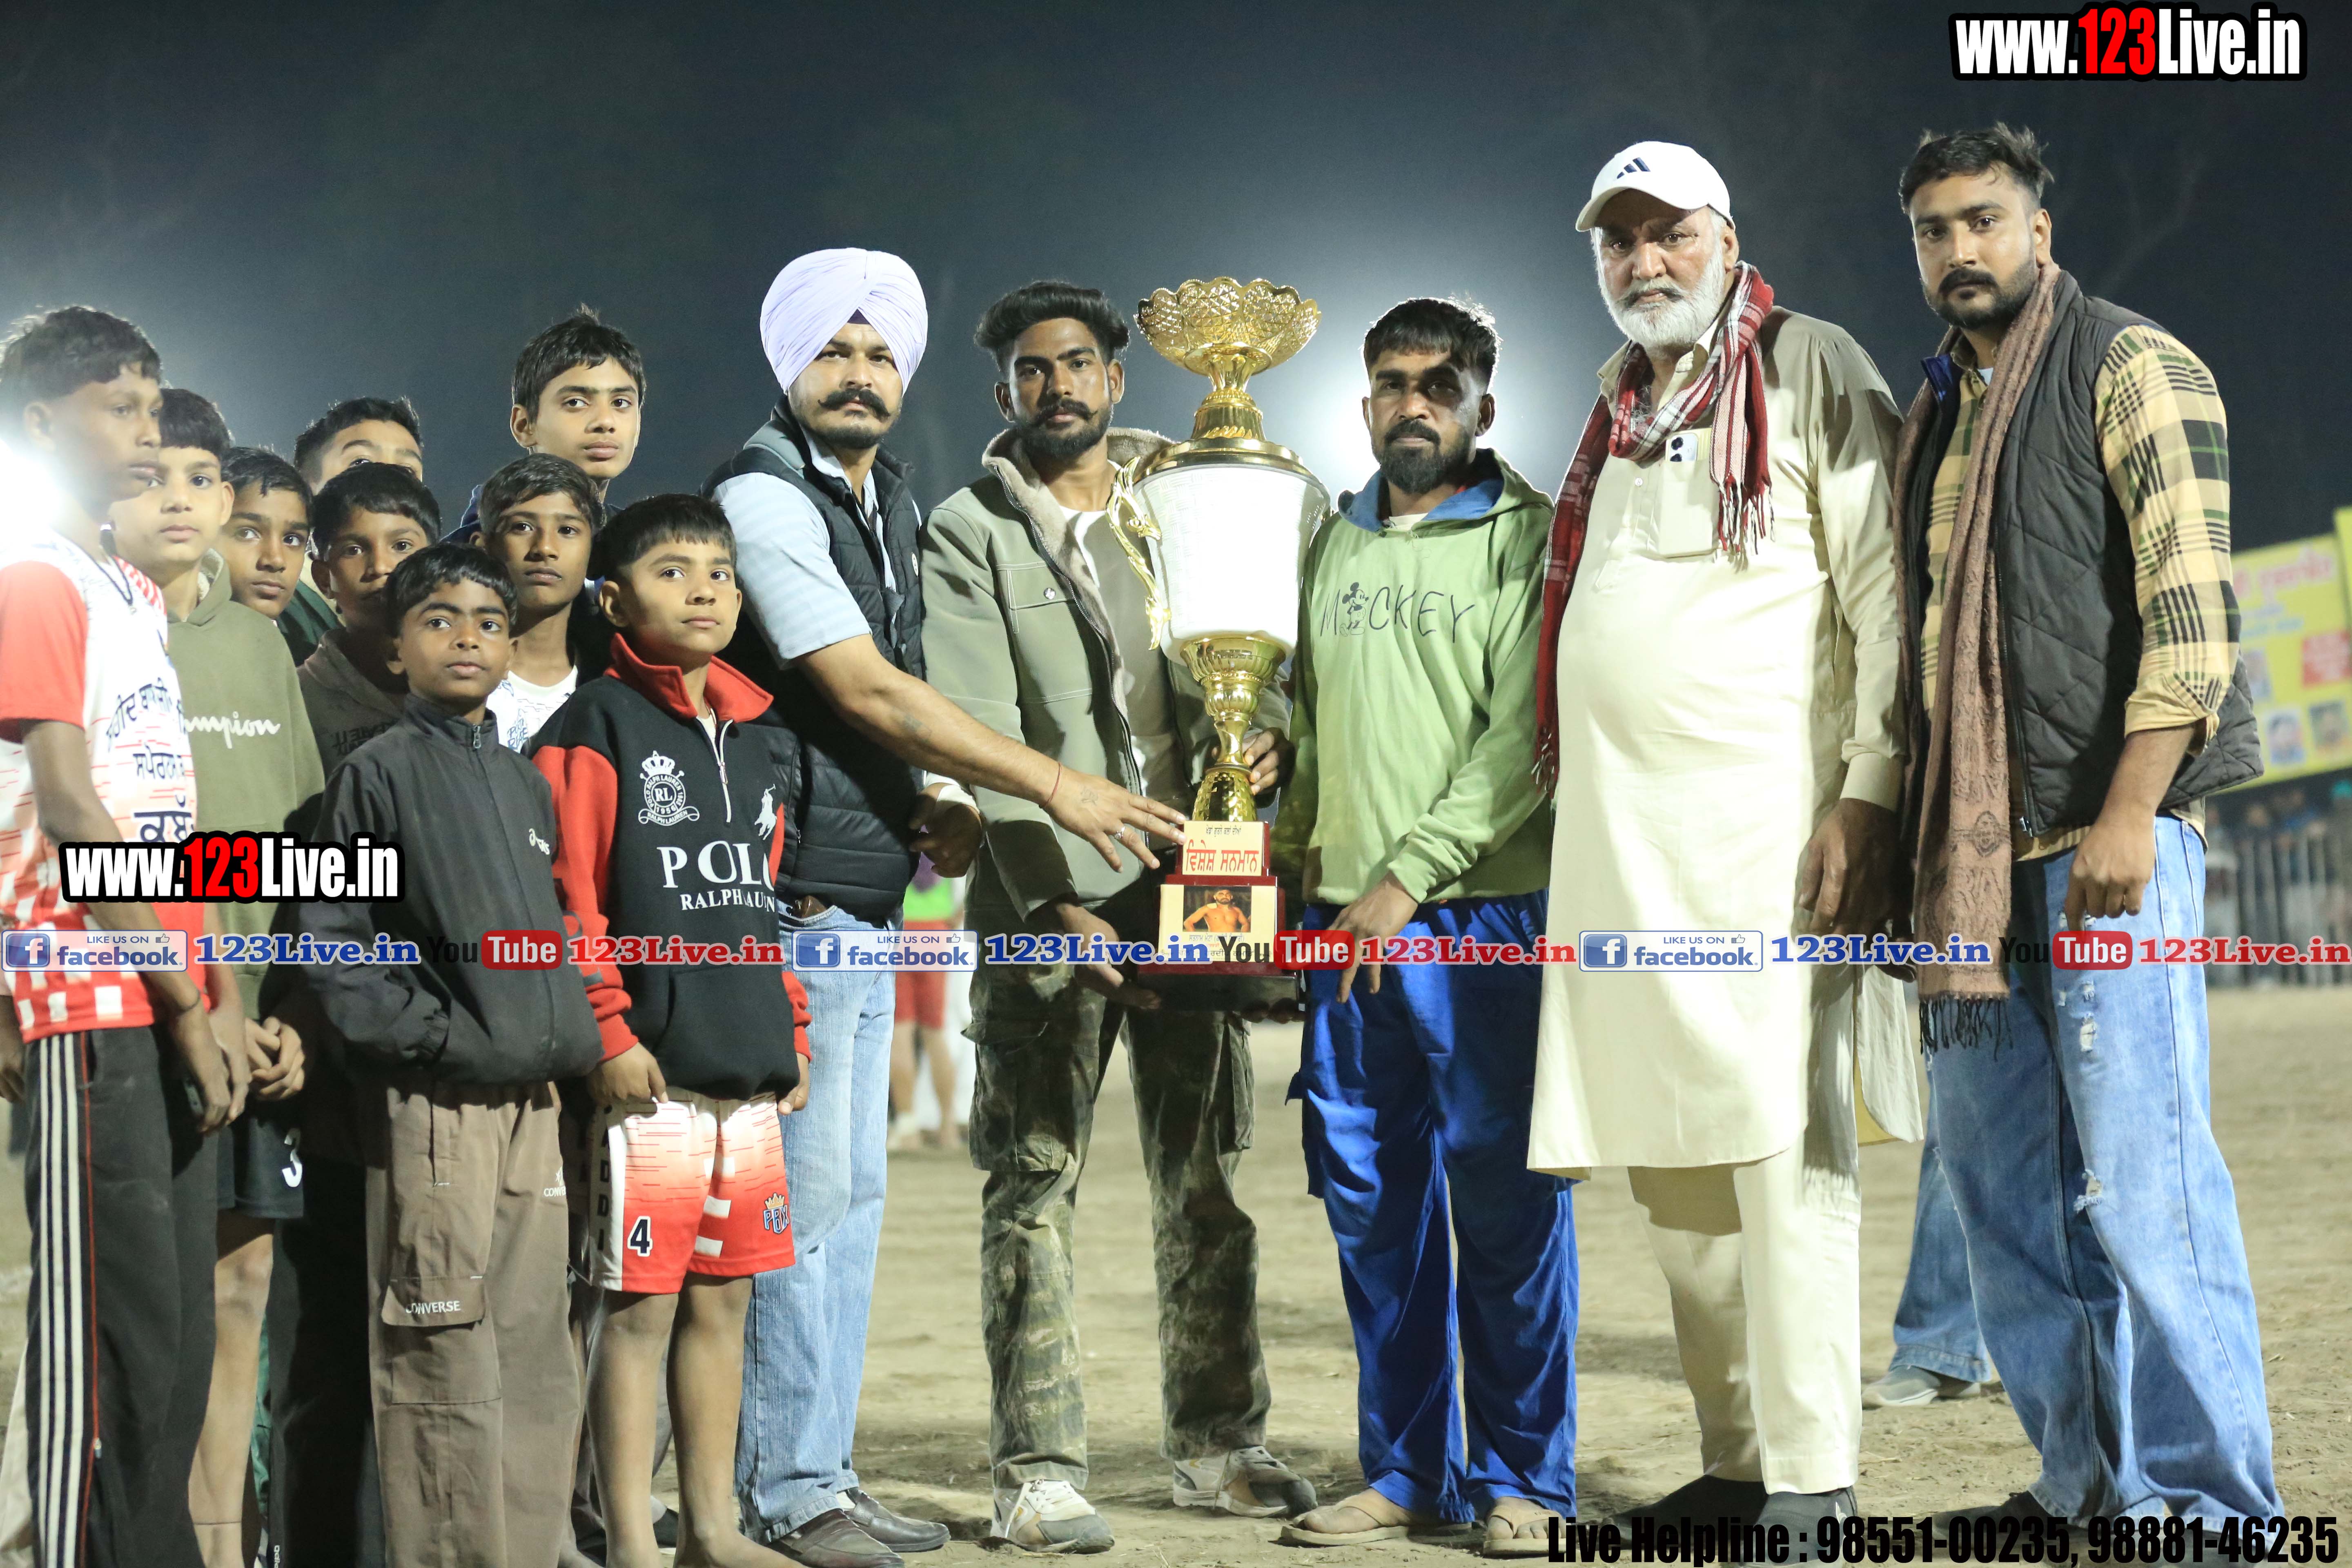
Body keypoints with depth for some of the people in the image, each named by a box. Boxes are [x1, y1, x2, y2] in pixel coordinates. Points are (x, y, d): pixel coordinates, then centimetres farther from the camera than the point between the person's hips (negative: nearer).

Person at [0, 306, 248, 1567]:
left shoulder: (135, 594, 20)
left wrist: (219, 990, 10)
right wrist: (186, 999, -13)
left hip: (170, 1011, 9)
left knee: (176, 1327, 9)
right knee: (112, 1328, -8)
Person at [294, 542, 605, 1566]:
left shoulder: (525, 782, 18)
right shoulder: (378, 773, -2)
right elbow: (332, 941, -8)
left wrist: (570, 1042, 9)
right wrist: (437, 1038, -14)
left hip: (531, 1099, 7)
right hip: (434, 1105, -7)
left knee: (537, 1357, 9)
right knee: (445, 1364, -5)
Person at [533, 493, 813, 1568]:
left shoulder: (751, 740, 17)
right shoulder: (598, 726, -5)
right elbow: (567, 897, -11)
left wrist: (790, 1034, 17)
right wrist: (609, 1035, -16)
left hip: (749, 1076, 7)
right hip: (652, 1075, -7)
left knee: (723, 1298, 12)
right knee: (642, 1305, -3)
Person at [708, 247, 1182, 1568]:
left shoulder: (892, 502, 17)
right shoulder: (762, 500, -11)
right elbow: (863, 689, -17)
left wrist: (941, 800, 6)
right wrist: (1052, 787, -16)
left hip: (871, 901, 9)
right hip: (790, 900, -9)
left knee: (853, 1190, 10)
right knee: (807, 1188, -7)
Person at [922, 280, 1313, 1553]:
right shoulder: (967, 534, 2)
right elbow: (980, 735, -8)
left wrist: (1266, 727, -15)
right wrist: (1051, 904, -18)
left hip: (1189, 877, 4)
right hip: (1044, 890, -3)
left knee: (1204, 1171, 8)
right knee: (1036, 1175, -4)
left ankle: (1216, 1443, 17)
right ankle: (1038, 1471, -1)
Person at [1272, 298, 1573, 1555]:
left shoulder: (1527, 537, 0)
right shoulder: (1332, 544, 17)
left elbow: (1528, 736, -9)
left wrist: (1410, 874, -14)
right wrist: (1293, 843, 7)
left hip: (1481, 915, -5)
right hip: (1344, 927, 5)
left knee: (1506, 1205, -2)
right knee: (1373, 1206, 7)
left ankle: (1520, 1480, 7)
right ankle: (1405, 1473, 16)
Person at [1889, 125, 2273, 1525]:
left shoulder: (2130, 369, -2)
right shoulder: (1934, 419, 20)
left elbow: (2192, 600, -12)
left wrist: (2129, 812, -19)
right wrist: (1906, 834, 17)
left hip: (2111, 831, -8)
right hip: (1976, 853, 8)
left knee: (2140, 1178, -11)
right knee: (1999, 1173, 8)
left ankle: (2201, 1505, -6)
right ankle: (2086, 1485, 16)